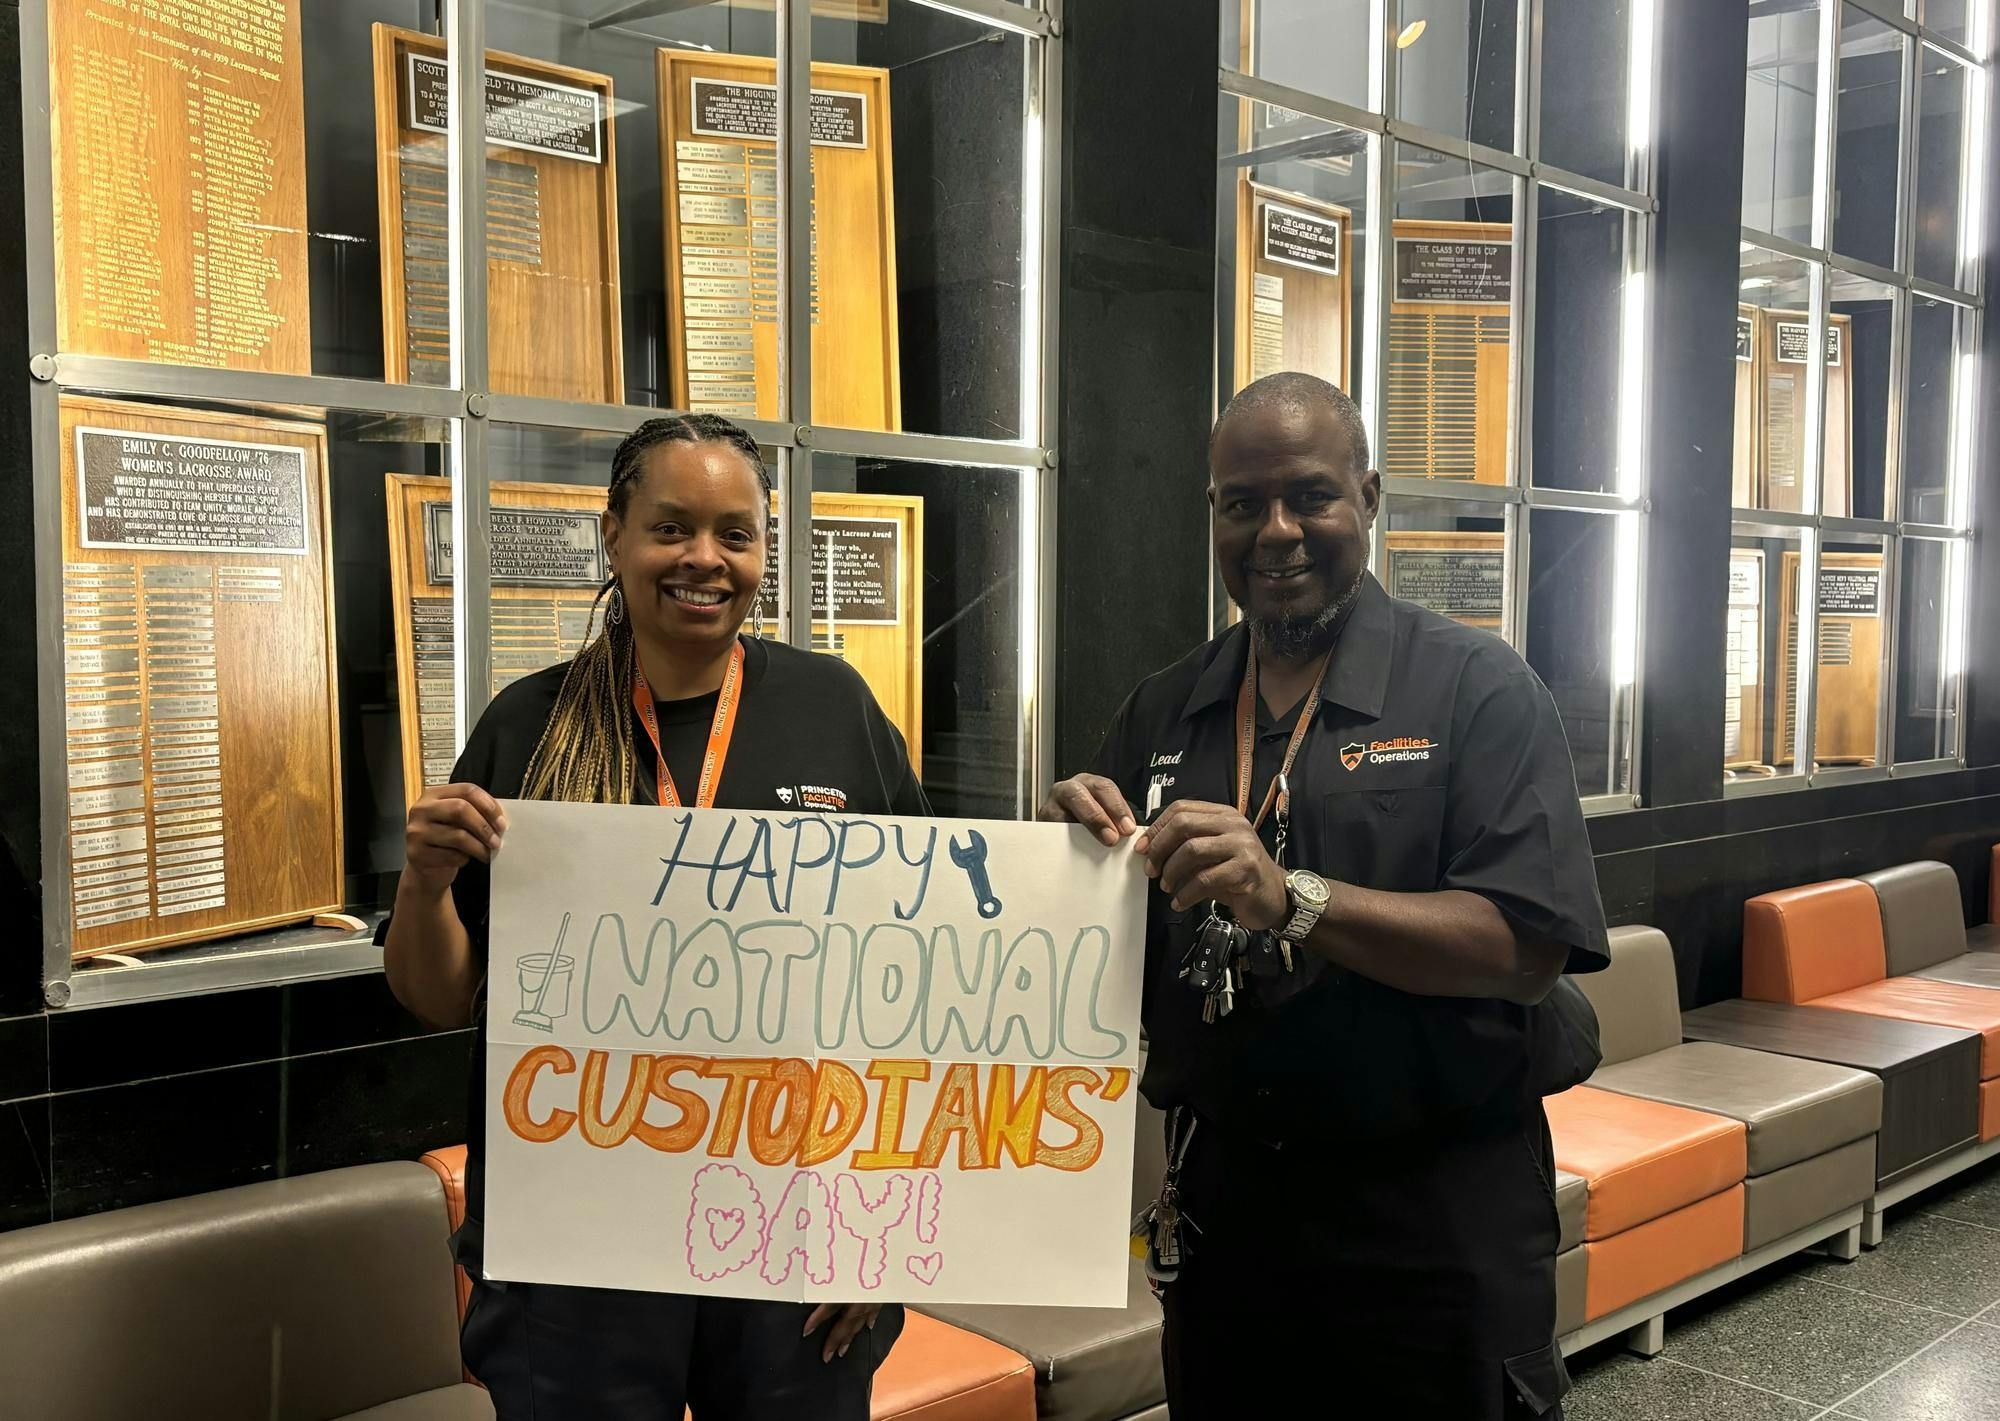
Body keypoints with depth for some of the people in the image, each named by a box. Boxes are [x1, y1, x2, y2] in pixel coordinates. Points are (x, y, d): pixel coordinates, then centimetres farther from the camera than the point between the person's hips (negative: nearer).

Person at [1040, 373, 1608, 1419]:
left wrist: (1292, 899, -29)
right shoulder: (1162, 713, 6)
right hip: (1220, 1198, 4)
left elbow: (1526, 951, -18)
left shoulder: (1478, 690, -8)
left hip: (1436, 1214, -4)